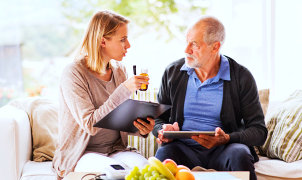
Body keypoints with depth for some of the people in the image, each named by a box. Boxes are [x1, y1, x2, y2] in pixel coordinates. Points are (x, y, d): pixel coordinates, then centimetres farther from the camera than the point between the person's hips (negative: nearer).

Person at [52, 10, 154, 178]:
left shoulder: (119, 71, 8)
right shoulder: (74, 74, -13)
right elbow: (90, 125, -22)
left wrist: (140, 128, -10)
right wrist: (124, 90, -27)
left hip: (116, 150, 5)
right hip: (81, 155, -5)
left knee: (144, 166, -27)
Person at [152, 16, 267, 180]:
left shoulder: (242, 77, 0)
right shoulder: (173, 72, 8)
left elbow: (259, 130, -1)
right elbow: (158, 119, 17)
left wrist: (226, 139, -20)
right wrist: (163, 130, -8)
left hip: (222, 150, 0)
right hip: (184, 147, 0)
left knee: (240, 154, -34)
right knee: (164, 153, -34)